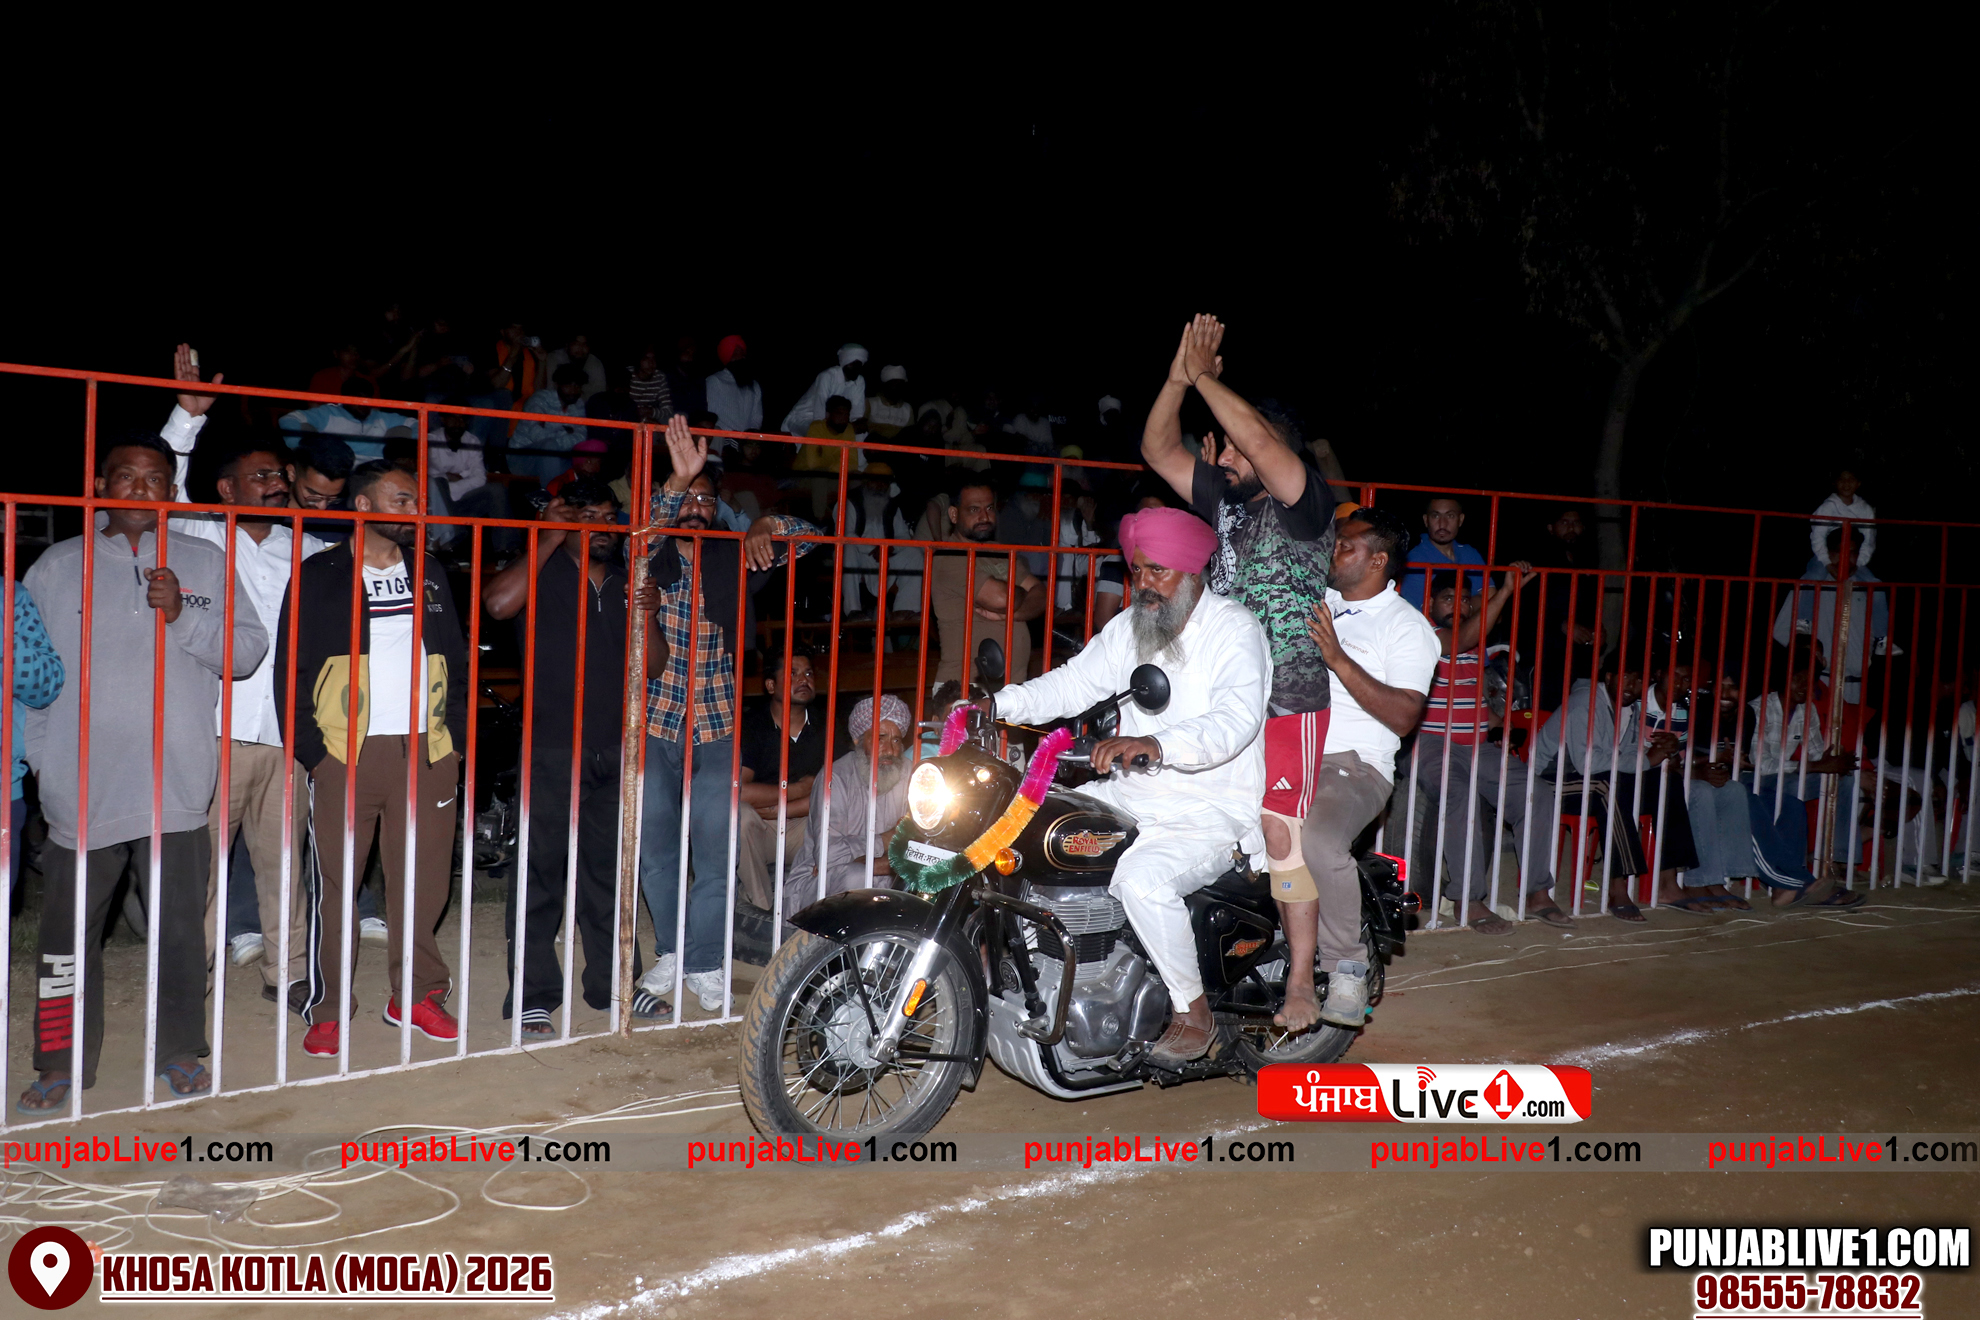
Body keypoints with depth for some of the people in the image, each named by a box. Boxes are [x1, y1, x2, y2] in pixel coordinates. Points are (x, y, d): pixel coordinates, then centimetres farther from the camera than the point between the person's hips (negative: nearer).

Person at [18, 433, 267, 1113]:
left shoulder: (207, 564, 8)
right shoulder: (58, 566, 7)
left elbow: (249, 649, 2)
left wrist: (183, 618, -13)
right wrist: (35, 758, -2)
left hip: (177, 787, 0)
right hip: (82, 790, 0)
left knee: (180, 928, 8)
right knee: (69, 933, 7)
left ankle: (181, 1051, 23)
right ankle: (63, 1063, 20)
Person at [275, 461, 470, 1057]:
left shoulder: (430, 578, 16)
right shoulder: (318, 577, 3)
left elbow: (457, 661, 17)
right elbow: (291, 668, 0)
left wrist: (455, 740, 7)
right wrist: (311, 751, -7)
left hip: (426, 753, 3)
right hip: (346, 754, -3)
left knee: (424, 882, 5)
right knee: (334, 883, 1)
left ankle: (417, 994, 17)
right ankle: (328, 1008, 10)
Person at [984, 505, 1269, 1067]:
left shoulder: (1234, 630, -12)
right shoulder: (1129, 627, 12)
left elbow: (1236, 720, -27)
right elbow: (1074, 683, 12)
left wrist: (1155, 745, -44)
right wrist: (997, 703, -4)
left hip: (1210, 814, -8)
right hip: (1127, 797, 8)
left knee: (1143, 878, -33)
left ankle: (1193, 1011, -11)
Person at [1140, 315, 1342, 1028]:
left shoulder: (1306, 504, -8)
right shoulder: (1224, 499, 13)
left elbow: (1261, 441, -25)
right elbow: (1158, 450, 13)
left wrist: (1206, 377, -14)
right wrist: (1178, 378, 0)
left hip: (1287, 706, -7)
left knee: (1280, 837, -7)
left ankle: (1301, 980, 2)